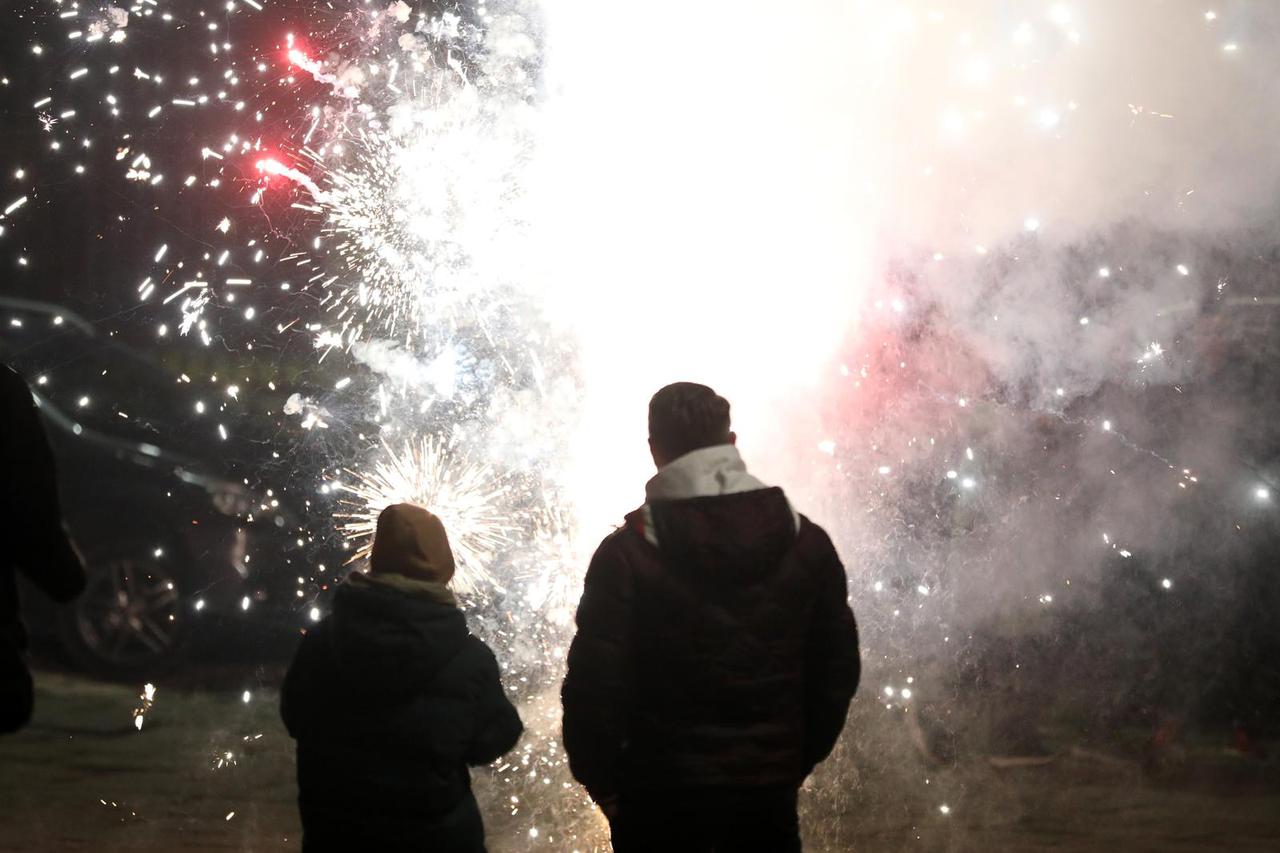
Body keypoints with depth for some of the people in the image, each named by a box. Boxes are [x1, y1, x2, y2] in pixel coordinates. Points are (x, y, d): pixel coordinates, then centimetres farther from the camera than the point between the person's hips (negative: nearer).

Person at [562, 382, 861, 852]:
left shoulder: (626, 553, -12)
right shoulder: (805, 541, 1)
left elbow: (594, 684, -13)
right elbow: (837, 668, 6)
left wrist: (601, 779, 0)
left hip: (661, 797, -3)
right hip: (770, 793, 3)